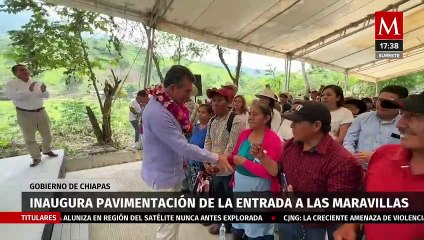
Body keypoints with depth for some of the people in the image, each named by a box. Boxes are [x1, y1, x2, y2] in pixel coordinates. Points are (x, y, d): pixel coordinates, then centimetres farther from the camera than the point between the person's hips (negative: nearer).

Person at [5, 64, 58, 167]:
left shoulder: (36, 82, 5)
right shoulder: (11, 84, -5)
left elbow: (47, 95, 1)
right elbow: (11, 96, -21)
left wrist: (44, 91, -22)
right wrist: (28, 90, -31)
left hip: (41, 112, 3)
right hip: (25, 114, -3)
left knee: (47, 134, 13)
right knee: (29, 138, 3)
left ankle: (47, 150, 34)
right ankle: (36, 158, 15)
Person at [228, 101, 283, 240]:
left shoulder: (273, 140, -17)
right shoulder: (244, 134, 0)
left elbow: (271, 172, -23)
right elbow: (234, 157, 12)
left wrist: (244, 162, -22)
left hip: (259, 192, -6)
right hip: (239, 187, 6)